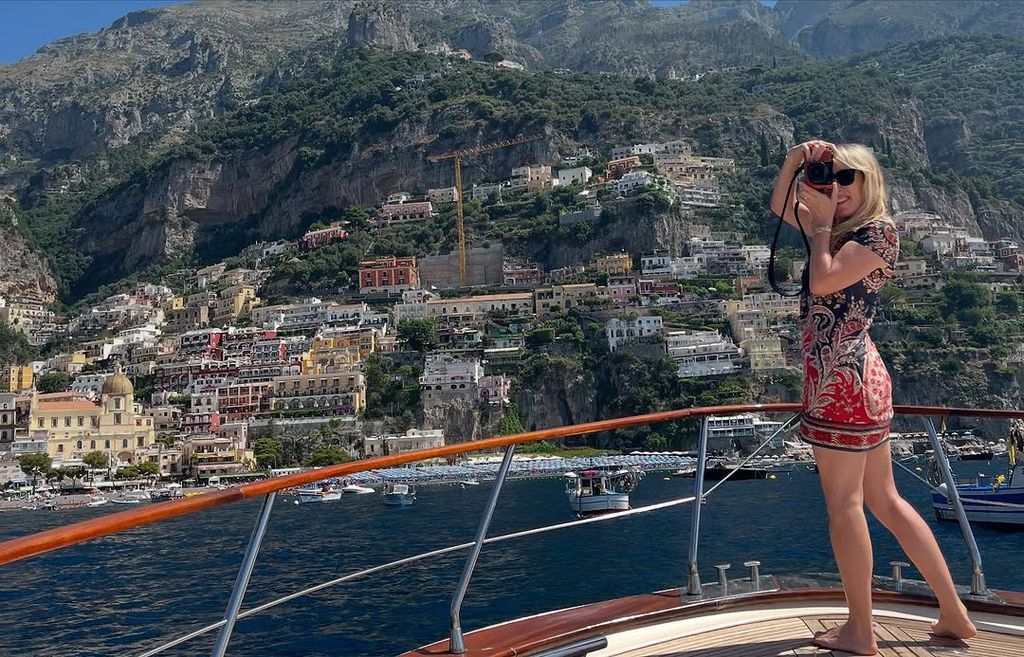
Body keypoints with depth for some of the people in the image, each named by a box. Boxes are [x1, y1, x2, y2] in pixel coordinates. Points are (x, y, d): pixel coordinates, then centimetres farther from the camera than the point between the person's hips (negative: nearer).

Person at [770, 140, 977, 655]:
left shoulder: (880, 230, -6)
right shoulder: (841, 228, 18)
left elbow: (823, 282, -18)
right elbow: (779, 207, 24)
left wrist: (821, 224, -6)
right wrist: (795, 161, 10)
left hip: (844, 377, -9)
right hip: (853, 376, 9)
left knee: (844, 503, -2)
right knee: (886, 501, 13)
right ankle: (954, 614, 22)